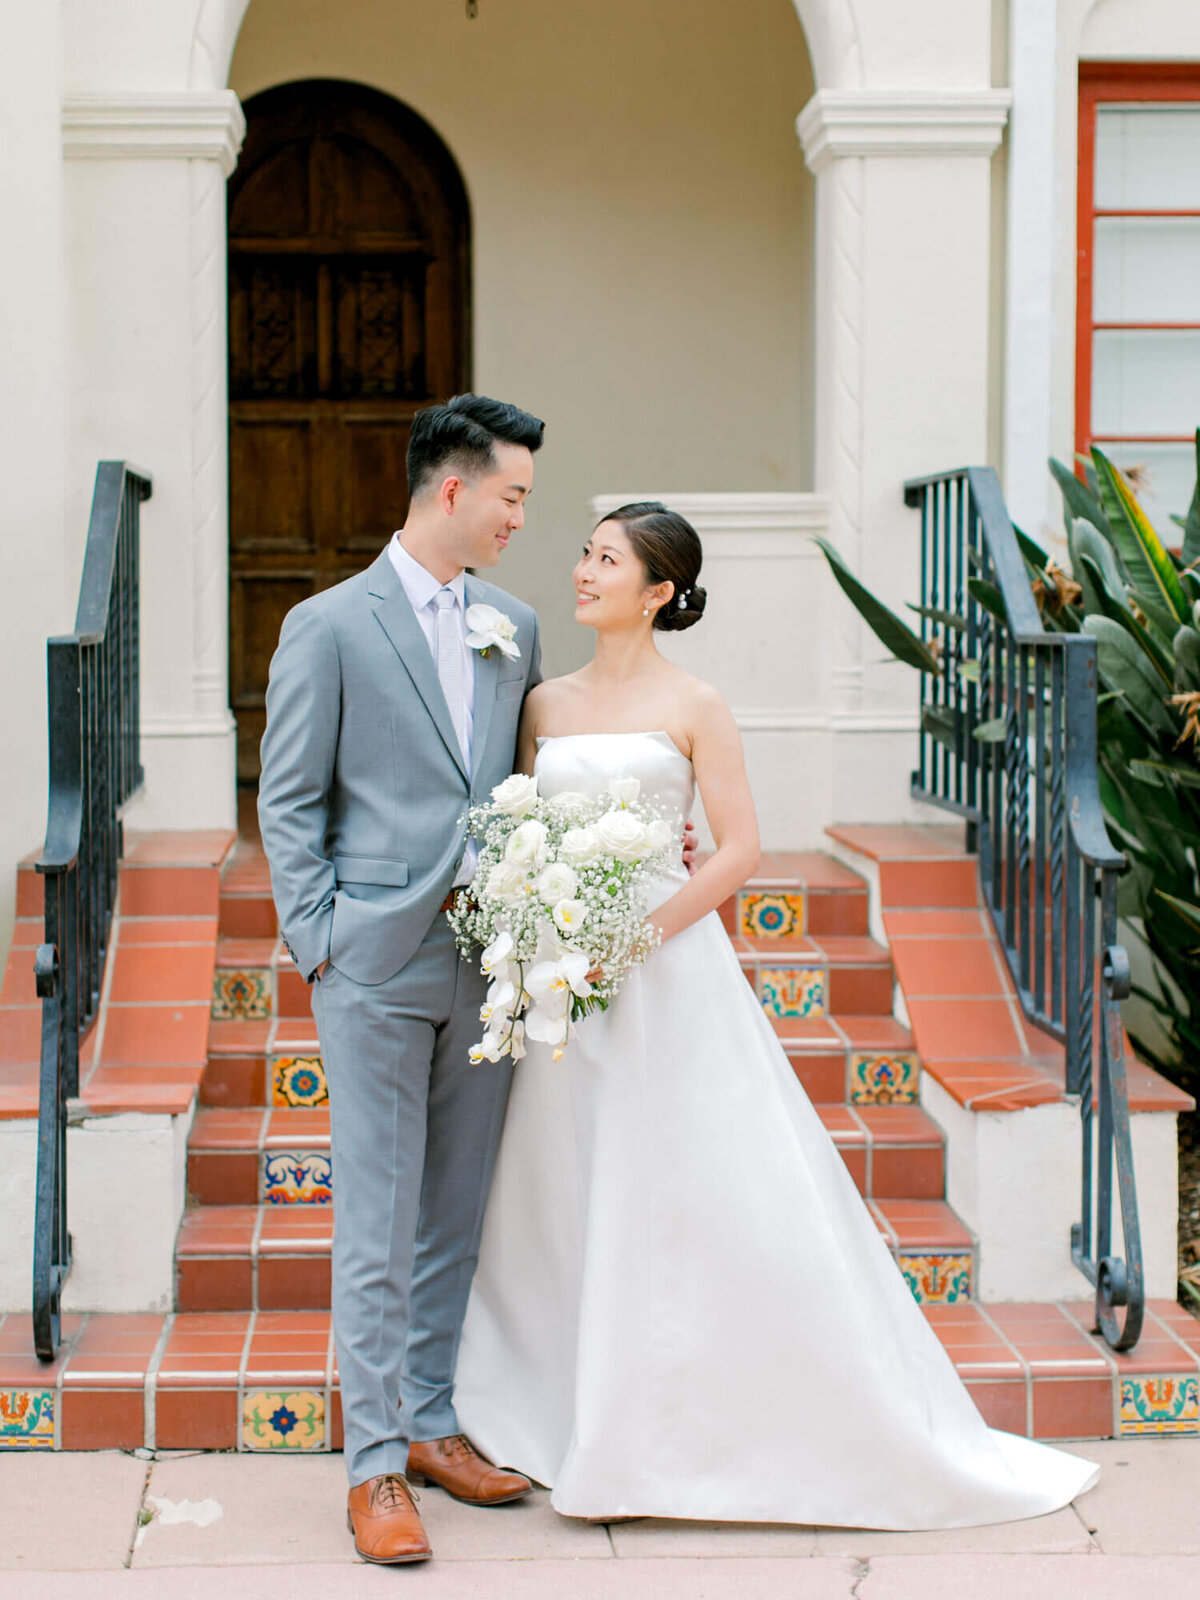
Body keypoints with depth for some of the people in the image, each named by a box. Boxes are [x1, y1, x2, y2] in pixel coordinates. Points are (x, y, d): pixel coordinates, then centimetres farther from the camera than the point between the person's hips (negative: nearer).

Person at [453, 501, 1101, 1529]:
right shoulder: (546, 704, 10)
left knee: (712, 1201, -4)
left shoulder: (692, 706, -4)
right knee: (564, 1200, 8)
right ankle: (596, 1429, 21)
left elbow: (740, 849, -8)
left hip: (668, 967, -5)